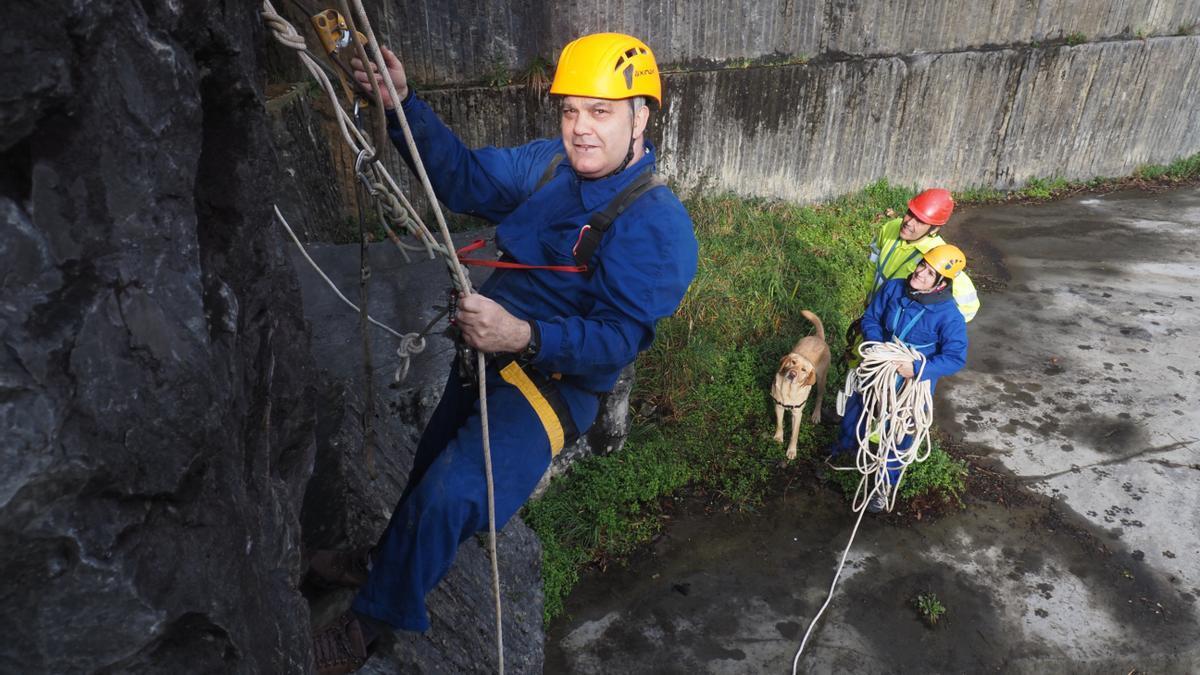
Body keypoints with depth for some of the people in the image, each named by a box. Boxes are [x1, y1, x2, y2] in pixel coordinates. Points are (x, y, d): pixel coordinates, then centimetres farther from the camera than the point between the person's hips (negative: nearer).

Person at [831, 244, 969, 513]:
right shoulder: (893, 288, -16)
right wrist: (878, 344, -22)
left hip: (914, 381, -4)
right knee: (854, 409, 24)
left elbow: (956, 358, -22)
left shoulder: (949, 316, -27)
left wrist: (917, 369, -32)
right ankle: (842, 450, 55)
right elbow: (870, 318, -4)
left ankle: (884, 484, 40)